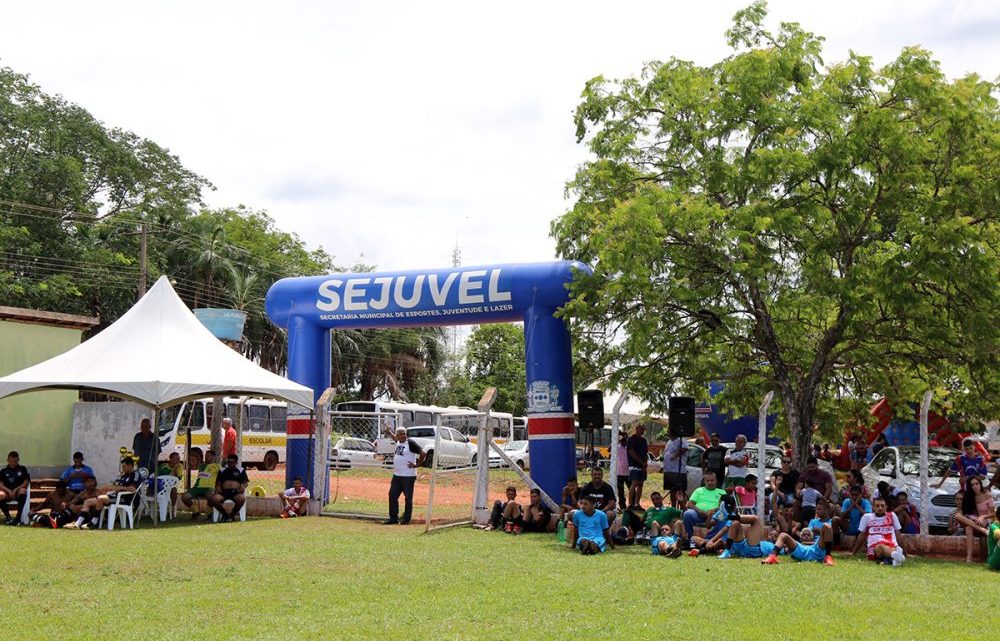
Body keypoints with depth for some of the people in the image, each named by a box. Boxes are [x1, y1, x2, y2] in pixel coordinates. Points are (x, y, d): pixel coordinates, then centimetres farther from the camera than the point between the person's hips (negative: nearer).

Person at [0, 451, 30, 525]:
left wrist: (16, 489, -11)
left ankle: (18, 517, -34)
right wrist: (9, 491, -16)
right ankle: (8, 517, -14)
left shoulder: (22, 469, 14)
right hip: (8, 493, 1)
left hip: (18, 492, 0)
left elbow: (26, 482, 4)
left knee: (23, 490, -37)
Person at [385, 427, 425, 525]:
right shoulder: (398, 442, 10)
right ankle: (393, 518, 16)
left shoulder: (410, 443, -13)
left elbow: (422, 453, -18)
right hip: (396, 475, 8)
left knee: (408, 498, 0)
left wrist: (417, 465, -14)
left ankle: (406, 519, 7)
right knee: (392, 495, 8)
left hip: (408, 476, -8)